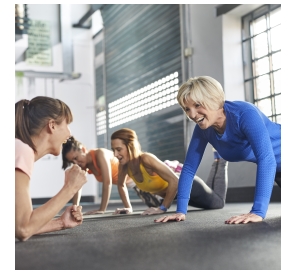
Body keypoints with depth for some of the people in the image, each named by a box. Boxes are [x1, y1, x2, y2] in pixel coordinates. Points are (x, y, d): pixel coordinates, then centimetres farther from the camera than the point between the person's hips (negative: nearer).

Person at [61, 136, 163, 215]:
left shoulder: (100, 154, -38)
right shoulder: (83, 165, -15)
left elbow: (107, 182, -40)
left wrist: (102, 209, -38)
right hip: (131, 181, 7)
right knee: (154, 204, 26)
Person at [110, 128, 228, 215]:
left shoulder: (147, 159, -41)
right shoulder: (123, 165, -21)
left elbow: (174, 181, -42)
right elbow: (120, 184, -2)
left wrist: (162, 208, -39)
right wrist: (128, 207, -9)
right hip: (175, 191, 7)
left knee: (218, 202, 22)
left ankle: (221, 158, 32)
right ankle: (217, 160, 44)